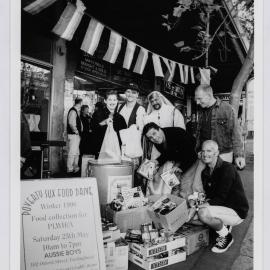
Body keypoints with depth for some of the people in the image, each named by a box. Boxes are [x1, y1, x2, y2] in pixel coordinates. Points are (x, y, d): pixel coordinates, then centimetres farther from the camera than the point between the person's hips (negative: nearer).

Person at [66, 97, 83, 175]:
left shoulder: (77, 111, 16)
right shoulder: (73, 111, -14)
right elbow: (71, 123, -23)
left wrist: (80, 130, 12)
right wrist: (76, 131, -16)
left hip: (77, 135, 10)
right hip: (73, 134, -10)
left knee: (76, 153, 15)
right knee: (72, 152, -6)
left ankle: (75, 168, 23)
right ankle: (70, 169, 0)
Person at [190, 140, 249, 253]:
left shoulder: (227, 169, -21)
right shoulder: (205, 172, 4)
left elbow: (221, 197, -24)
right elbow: (209, 195, 7)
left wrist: (198, 205, -25)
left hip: (237, 212, -8)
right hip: (222, 206, 8)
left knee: (203, 213, -30)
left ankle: (226, 237, -3)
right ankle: (224, 225, 15)